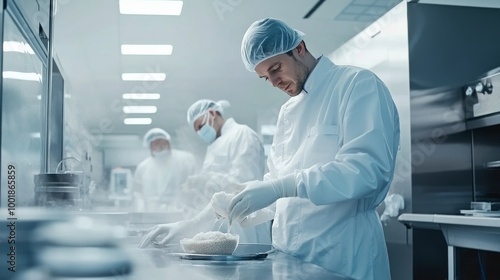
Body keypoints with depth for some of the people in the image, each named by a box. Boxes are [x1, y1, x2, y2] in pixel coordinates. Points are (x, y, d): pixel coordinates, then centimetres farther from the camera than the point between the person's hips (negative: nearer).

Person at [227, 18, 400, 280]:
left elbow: (367, 167, -22)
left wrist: (281, 187, -27)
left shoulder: (358, 84, -9)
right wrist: (246, 200, -1)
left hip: (343, 250, -7)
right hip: (290, 249, 7)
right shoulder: (288, 111, 14)